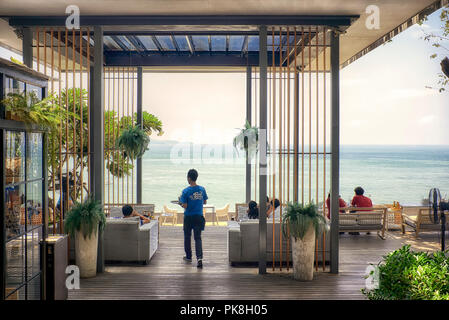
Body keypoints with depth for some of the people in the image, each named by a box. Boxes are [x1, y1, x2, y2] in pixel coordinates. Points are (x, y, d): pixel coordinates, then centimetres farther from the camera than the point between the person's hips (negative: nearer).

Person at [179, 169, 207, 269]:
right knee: (198, 238, 3)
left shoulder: (186, 191, -13)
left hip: (188, 217, -2)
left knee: (187, 237, 16)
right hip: (199, 217, 2)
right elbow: (205, 202, 9)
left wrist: (181, 202, 6)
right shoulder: (202, 189, -1)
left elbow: (185, 206, -14)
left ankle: (188, 257, 29)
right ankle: (199, 257, -14)